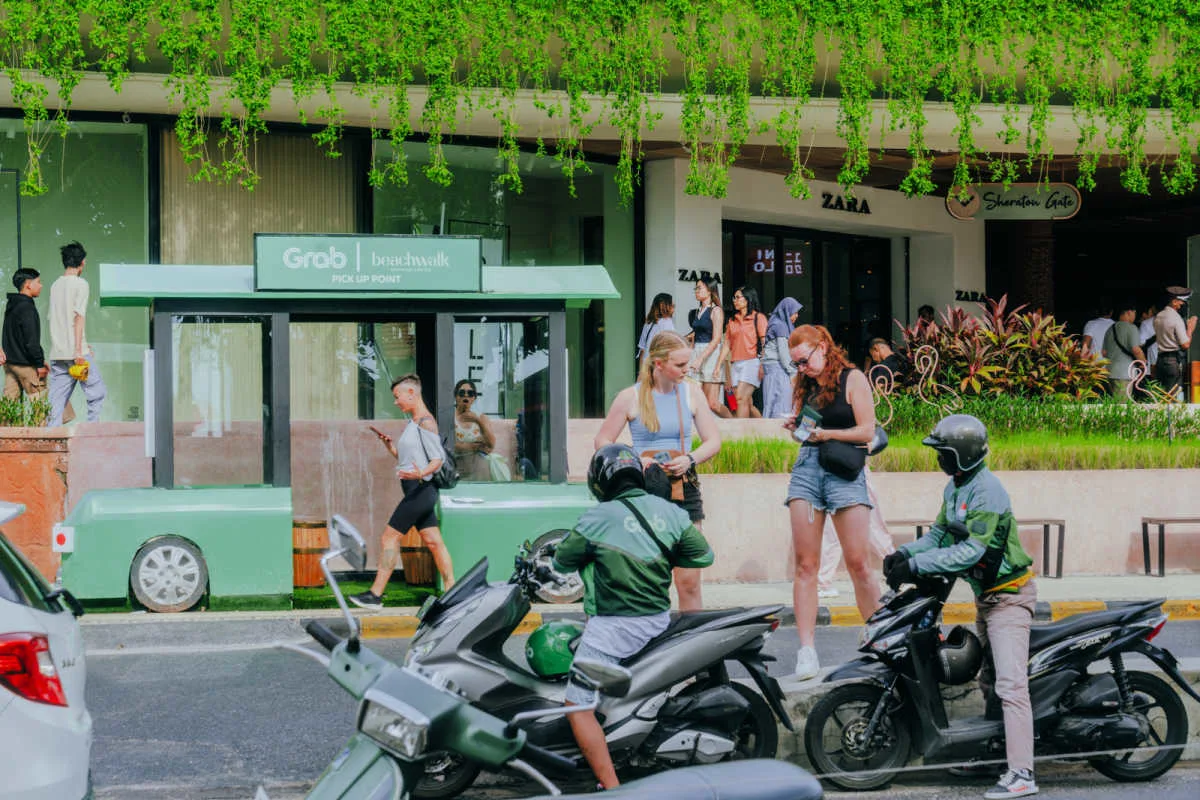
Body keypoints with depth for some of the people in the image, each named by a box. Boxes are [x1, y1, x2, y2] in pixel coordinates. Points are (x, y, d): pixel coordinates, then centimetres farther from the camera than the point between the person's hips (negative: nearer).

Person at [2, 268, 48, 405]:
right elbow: (31, 341, -20)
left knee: (9, 400, 8)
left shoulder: (11, 305, 13)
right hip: (25, 364, -9)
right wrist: (40, 364, -14)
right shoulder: (27, 308, -17)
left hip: (9, 362, 9)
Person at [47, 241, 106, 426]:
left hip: (57, 353, 7)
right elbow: (79, 318, -14)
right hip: (75, 352, -7)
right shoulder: (80, 284, -6)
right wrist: (79, 350, -16)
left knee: (57, 399, 5)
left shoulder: (55, 286, 15)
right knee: (97, 392, 1)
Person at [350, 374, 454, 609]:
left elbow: (437, 460, -17)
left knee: (389, 538, -7)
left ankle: (375, 594, -5)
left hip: (420, 490, -10)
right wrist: (388, 443, 11)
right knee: (433, 542, 8)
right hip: (419, 492, 10)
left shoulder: (426, 422, -12)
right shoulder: (412, 423, 19)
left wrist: (421, 474, -35)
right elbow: (405, 459, 25)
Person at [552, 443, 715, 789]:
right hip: (660, 618, 8)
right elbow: (704, 555, 10)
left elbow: (563, 560, 0)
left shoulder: (597, 519, -12)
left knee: (578, 707, -2)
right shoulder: (668, 511, 3)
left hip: (615, 627, -8)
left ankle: (613, 788, -10)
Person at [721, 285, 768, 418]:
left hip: (751, 362, -6)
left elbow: (764, 343, -4)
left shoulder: (758, 317, 3)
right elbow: (727, 345, 17)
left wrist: (763, 365, -13)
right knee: (747, 403, 2)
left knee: (741, 397, -19)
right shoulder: (732, 321, 19)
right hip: (735, 364, 6)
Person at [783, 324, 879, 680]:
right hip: (806, 467, 5)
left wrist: (826, 433, -13)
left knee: (858, 563, -7)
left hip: (844, 471, -5)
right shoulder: (804, 384, 16)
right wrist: (795, 426, 3)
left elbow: (867, 431, -5)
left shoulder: (853, 379, 0)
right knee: (805, 565, -2)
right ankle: (807, 650, -3)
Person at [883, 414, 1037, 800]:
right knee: (988, 680, 17)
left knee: (1009, 684, -17)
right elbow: (940, 533, 13)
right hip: (985, 595, 10)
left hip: (1008, 595, -10)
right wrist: (905, 553, -5)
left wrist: (916, 565, -28)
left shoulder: (987, 492, -22)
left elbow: (971, 550, -28)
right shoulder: (955, 488, 10)